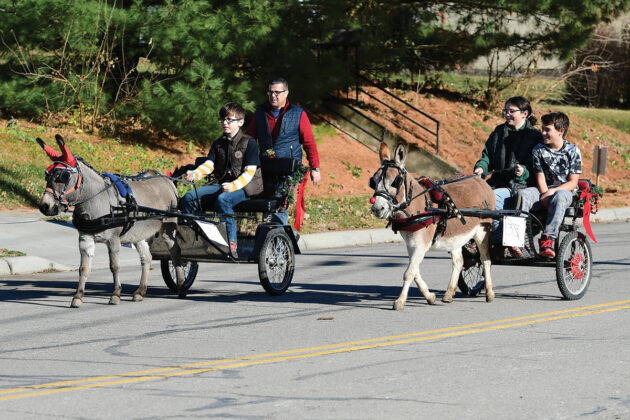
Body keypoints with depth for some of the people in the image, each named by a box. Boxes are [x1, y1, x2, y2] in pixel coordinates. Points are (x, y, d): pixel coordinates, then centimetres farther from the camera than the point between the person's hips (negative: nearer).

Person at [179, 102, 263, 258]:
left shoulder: (249, 143, -4)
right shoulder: (218, 144, 16)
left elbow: (250, 172, -12)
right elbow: (208, 165, 5)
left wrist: (234, 186, -30)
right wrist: (193, 175, -17)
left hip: (246, 186, -6)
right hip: (223, 184, 7)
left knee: (222, 199, -39)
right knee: (189, 197, -14)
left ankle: (231, 243, -36)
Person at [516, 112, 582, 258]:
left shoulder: (573, 151, -1)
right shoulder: (539, 151, 6)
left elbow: (572, 183, -5)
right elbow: (540, 179, 3)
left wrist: (552, 191, -20)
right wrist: (545, 194, -16)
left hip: (565, 191, -3)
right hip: (545, 192, 3)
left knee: (559, 196, -40)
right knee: (523, 194, -29)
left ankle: (547, 240, -50)